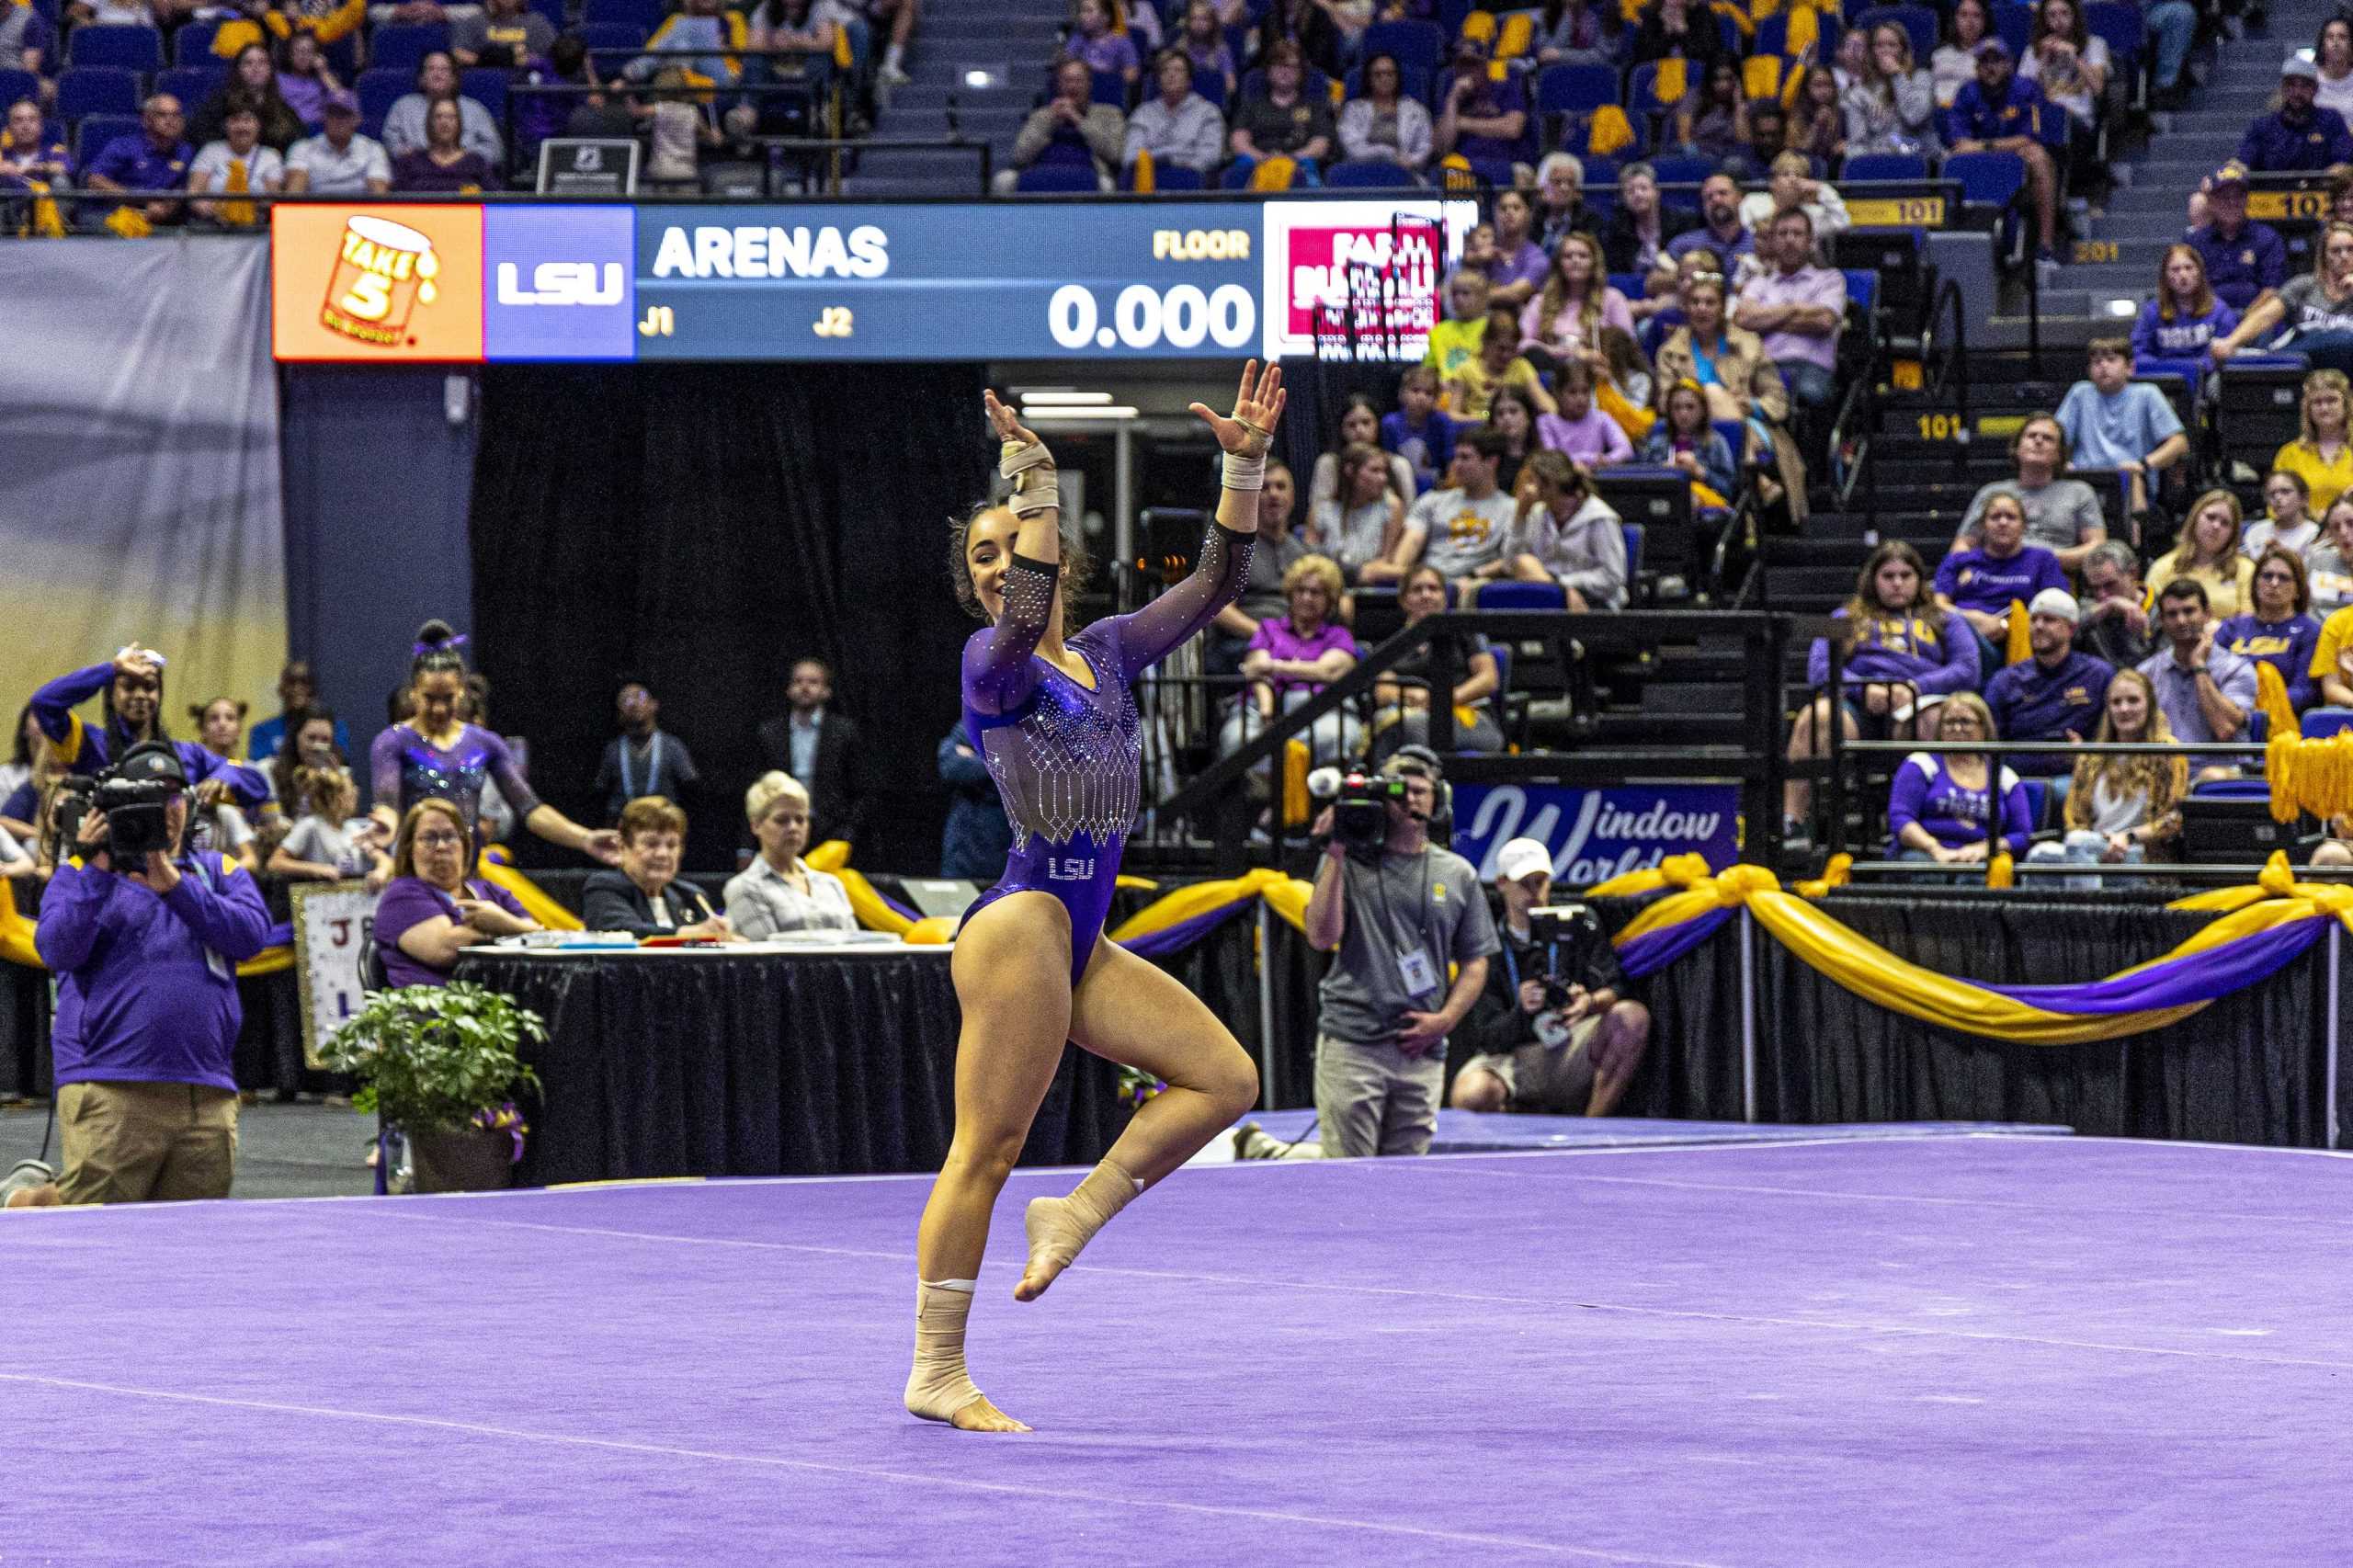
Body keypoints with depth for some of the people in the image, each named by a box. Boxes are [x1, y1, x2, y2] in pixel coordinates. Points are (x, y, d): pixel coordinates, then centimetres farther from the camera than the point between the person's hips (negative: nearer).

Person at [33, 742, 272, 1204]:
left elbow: (251, 935, -2)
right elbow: (57, 951, -4)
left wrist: (175, 886, -11)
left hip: (207, 1094, 3)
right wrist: (98, 872, -10)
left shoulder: (219, 873, 17)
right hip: (110, 1094, -3)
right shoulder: (80, 874, 12)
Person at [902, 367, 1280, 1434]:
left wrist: (1245, 465, -2)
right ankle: (936, 1375, -5)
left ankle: (1074, 1213, 6)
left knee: (1225, 1080, 2)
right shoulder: (994, 660, -3)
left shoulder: (1108, 650, 16)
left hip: (1083, 942, 8)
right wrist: (1035, 488, -31)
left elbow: (1215, 582, 9)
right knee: (987, 1147, -8)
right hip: (1021, 921, -8)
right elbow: (1023, 621, -28)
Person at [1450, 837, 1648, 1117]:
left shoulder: (1579, 922, 7)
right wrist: (1522, 1011, -27)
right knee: (1469, 1096, -36)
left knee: (1633, 1016, -28)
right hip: (1513, 1058, -2)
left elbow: (1614, 989, -1)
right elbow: (1488, 1038, -5)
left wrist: (1590, 1002, -26)